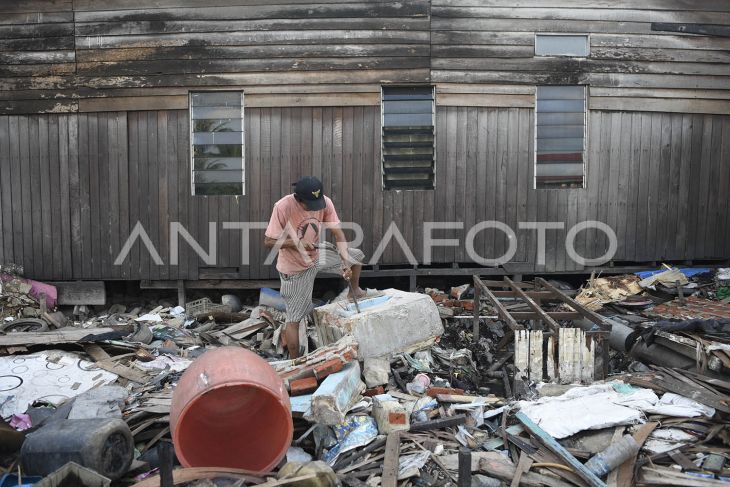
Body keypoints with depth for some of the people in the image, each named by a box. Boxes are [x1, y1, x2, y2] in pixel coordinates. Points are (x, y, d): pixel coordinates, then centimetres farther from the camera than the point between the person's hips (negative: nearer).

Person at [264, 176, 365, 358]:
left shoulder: (325, 202, -18)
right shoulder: (283, 207, -29)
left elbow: (338, 232, -15)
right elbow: (269, 241, -23)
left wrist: (346, 262, -26)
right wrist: (296, 243, -35)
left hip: (318, 255, 5)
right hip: (295, 268, -5)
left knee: (356, 255, 8)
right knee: (294, 318, 3)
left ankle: (354, 291, 33)